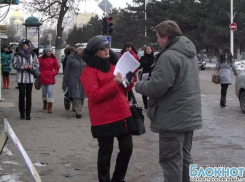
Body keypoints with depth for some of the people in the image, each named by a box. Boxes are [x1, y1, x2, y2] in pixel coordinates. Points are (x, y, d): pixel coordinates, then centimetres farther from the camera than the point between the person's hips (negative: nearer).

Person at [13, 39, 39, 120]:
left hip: (30, 77, 1)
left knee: (29, 96, 3)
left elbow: (37, 64, 5)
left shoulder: (33, 55, 5)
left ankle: (28, 113, 7)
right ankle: (22, 113, 9)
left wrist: (32, 67, -15)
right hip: (21, 78, -1)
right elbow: (15, 64, -5)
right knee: (21, 95, -2)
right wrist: (22, 66, -20)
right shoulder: (18, 55, 0)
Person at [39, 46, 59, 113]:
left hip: (51, 78, -1)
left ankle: (49, 108, -12)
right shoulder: (41, 58, 4)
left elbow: (57, 68, 9)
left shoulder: (54, 59, 4)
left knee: (50, 92, -11)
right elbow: (38, 67, 8)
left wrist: (54, 73, -4)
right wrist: (39, 73, -4)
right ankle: (45, 105, 33)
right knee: (44, 92, 12)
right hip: (43, 78, 1)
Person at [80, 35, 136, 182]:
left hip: (123, 115, 7)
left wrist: (129, 80, -2)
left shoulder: (114, 64, 12)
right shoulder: (89, 71, -9)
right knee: (106, 153, 4)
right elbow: (94, 95, -18)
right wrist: (114, 83, -24)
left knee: (127, 148, 12)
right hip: (104, 119, -7)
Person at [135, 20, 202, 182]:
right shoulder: (190, 53, 12)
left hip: (173, 119, -9)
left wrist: (138, 85, -4)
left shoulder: (169, 56, -20)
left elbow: (156, 87, -24)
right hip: (190, 115, 9)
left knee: (171, 160, -2)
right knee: (185, 157, 17)